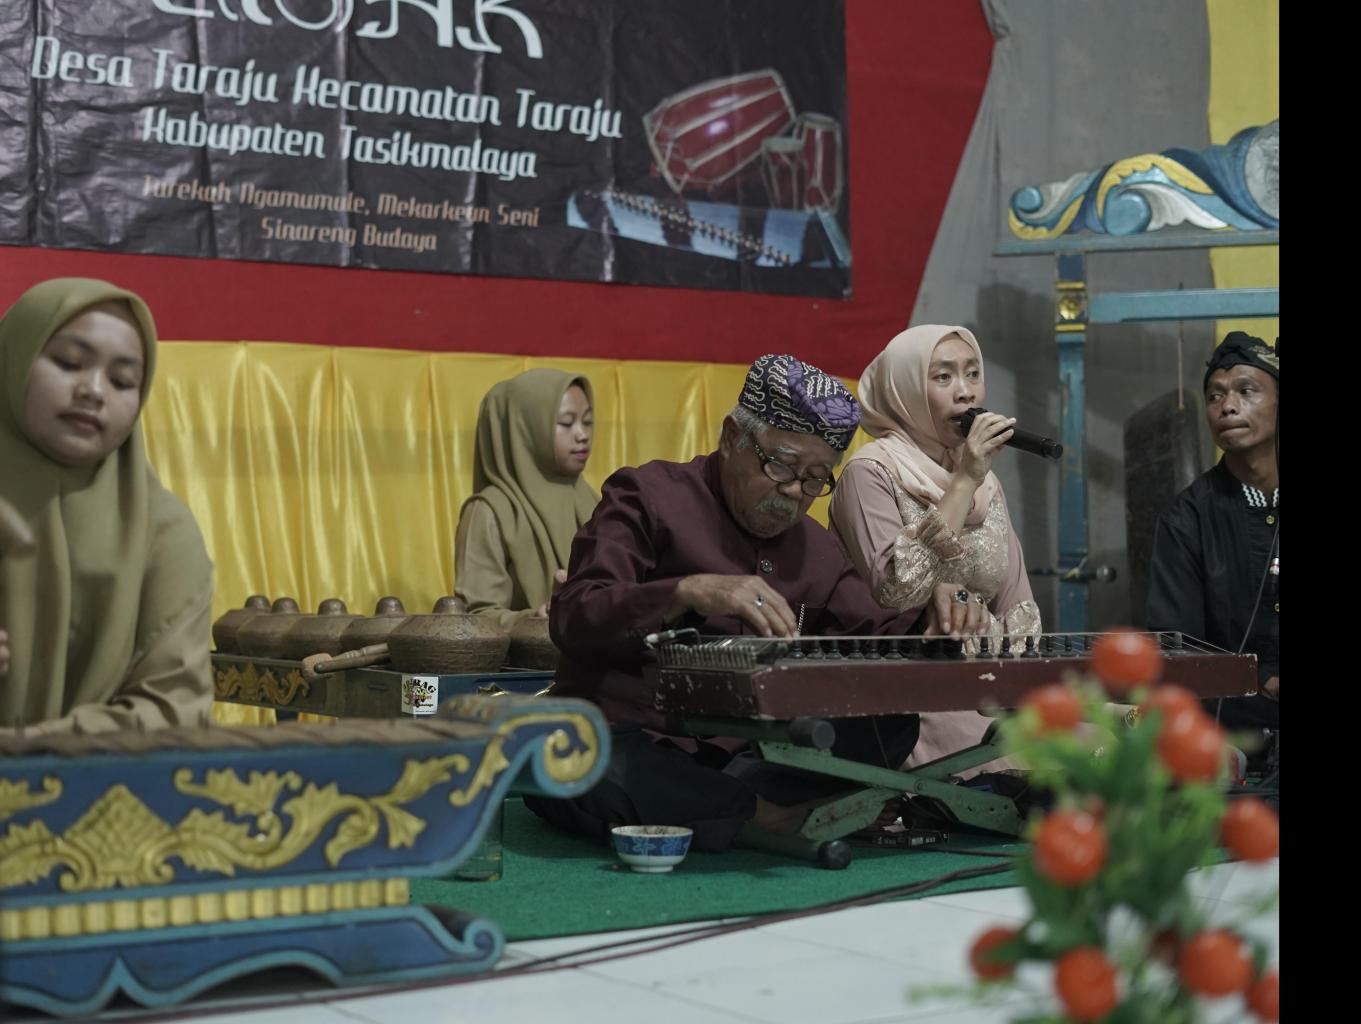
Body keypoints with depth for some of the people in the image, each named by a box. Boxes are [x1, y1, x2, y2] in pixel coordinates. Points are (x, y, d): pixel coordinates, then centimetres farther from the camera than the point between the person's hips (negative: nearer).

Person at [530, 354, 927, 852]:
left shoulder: (817, 550, 18)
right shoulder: (648, 496, -2)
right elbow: (571, 619, -14)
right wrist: (690, 592, -31)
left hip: (743, 754, 6)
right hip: (631, 741, -5)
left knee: (894, 723, -14)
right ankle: (775, 815, -27)